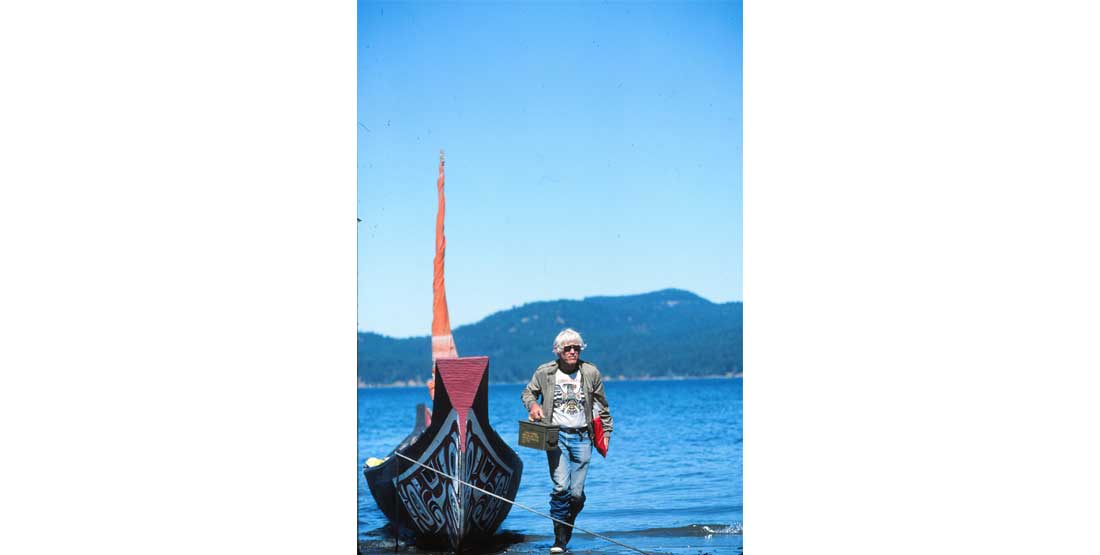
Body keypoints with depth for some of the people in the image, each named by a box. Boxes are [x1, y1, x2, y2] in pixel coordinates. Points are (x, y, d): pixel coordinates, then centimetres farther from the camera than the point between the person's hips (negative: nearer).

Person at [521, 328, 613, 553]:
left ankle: (567, 528, 21)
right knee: (561, 487, -15)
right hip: (556, 435, -1)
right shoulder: (544, 372, 2)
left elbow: (602, 405, 15)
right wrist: (533, 405, -6)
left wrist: (606, 432, 13)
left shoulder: (591, 373, 6)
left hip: (582, 437, 2)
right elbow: (528, 392, 16)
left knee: (577, 493, -3)